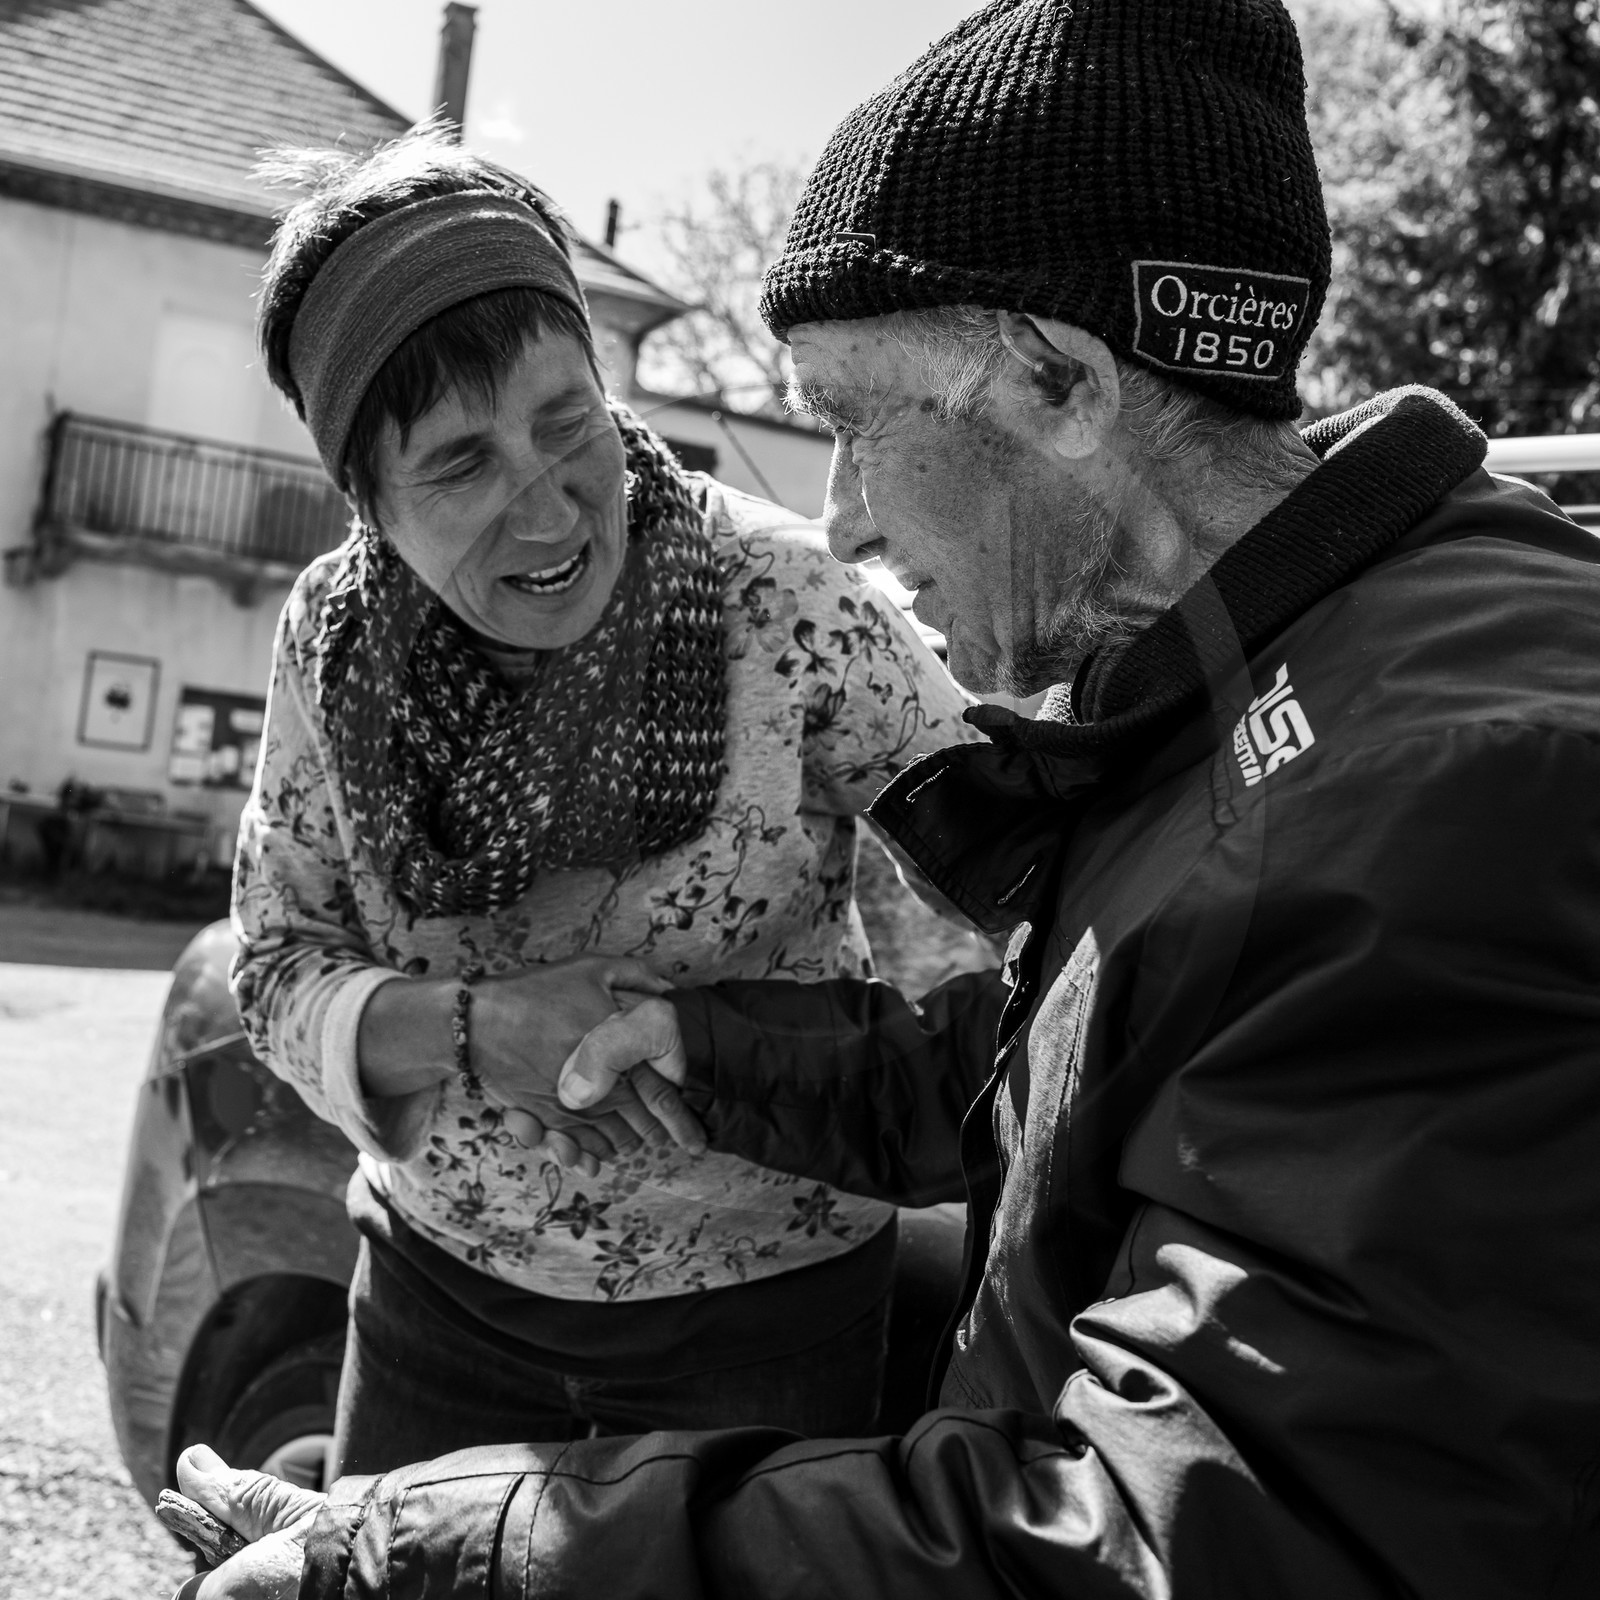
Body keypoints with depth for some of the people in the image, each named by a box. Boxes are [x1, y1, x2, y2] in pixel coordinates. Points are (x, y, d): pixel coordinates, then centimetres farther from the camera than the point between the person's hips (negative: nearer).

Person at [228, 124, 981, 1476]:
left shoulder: (788, 603, -21)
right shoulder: (336, 634, -9)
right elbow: (280, 968, -5)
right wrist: (476, 1031, -23)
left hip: (765, 1300, -3)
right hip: (439, 1278, 4)